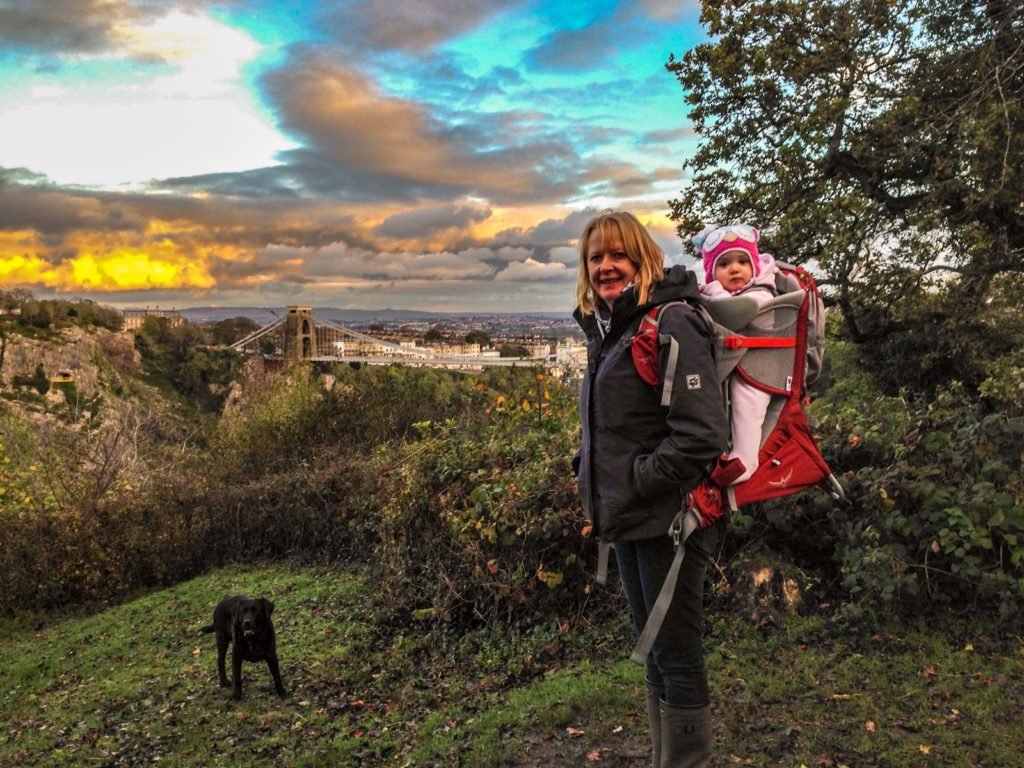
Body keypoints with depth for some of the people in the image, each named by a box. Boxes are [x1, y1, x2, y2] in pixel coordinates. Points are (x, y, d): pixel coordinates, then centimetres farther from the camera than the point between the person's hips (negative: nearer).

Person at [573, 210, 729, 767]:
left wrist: (632, 487, -18)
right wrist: (594, 483, 9)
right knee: (653, 650, 19)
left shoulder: (672, 323, -15)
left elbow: (701, 433, -23)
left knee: (677, 656, 4)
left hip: (667, 518, -8)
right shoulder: (607, 328, 11)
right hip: (628, 519, 9)